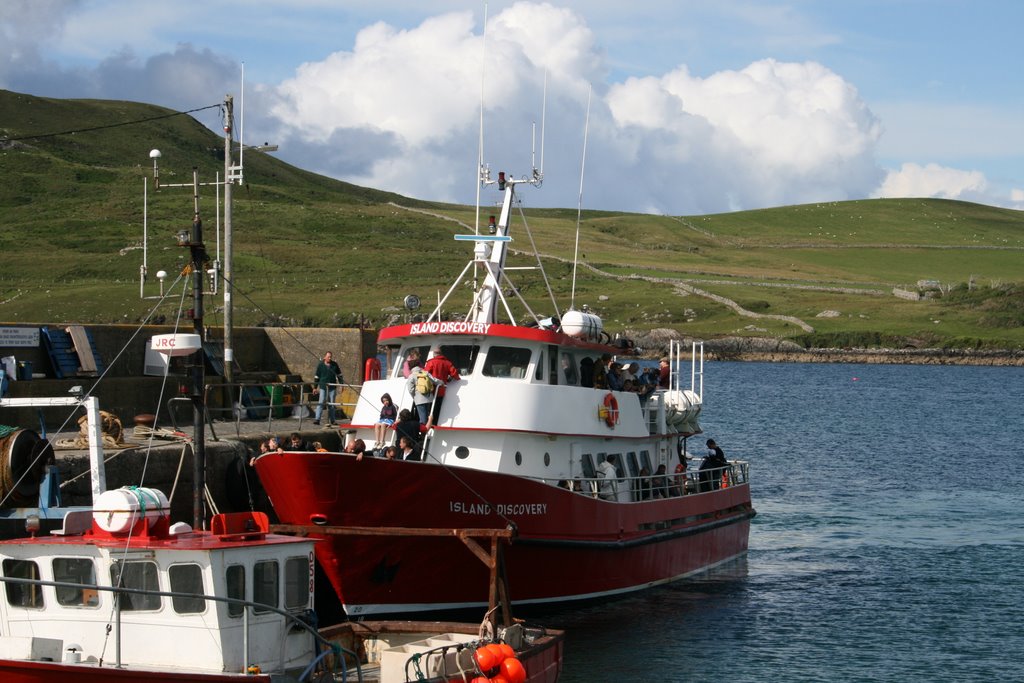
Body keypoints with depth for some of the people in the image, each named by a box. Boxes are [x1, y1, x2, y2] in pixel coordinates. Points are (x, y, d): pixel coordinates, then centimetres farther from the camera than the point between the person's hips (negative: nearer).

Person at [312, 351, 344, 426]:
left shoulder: (334, 365, 7)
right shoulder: (320, 365, 2)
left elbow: (339, 375, 16)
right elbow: (316, 376, 6)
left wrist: (342, 384, 10)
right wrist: (315, 387, 5)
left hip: (332, 387, 2)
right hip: (323, 387, -2)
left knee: (331, 404, 6)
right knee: (321, 402, -10)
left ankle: (332, 420, 12)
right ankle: (317, 419, -14)